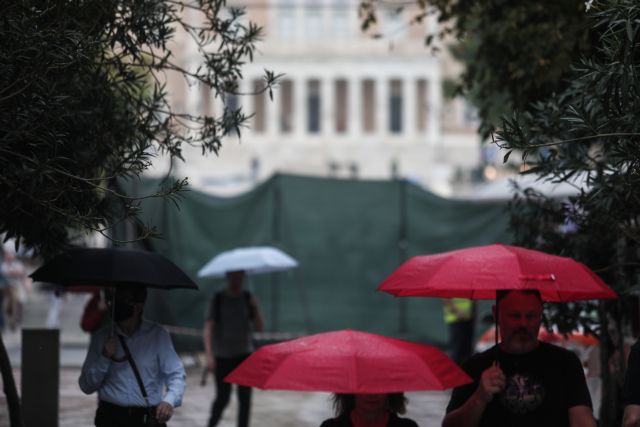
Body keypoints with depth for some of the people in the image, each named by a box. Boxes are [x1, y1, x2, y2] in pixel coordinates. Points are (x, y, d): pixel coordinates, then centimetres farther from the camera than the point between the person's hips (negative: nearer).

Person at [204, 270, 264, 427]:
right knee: (222, 398, 1)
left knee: (245, 398, -4)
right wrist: (209, 356, -24)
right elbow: (208, 329, -13)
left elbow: (259, 328, -2)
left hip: (244, 355, 2)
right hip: (223, 357, -2)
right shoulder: (218, 299, -4)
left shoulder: (248, 298, 3)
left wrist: (256, 308, -19)